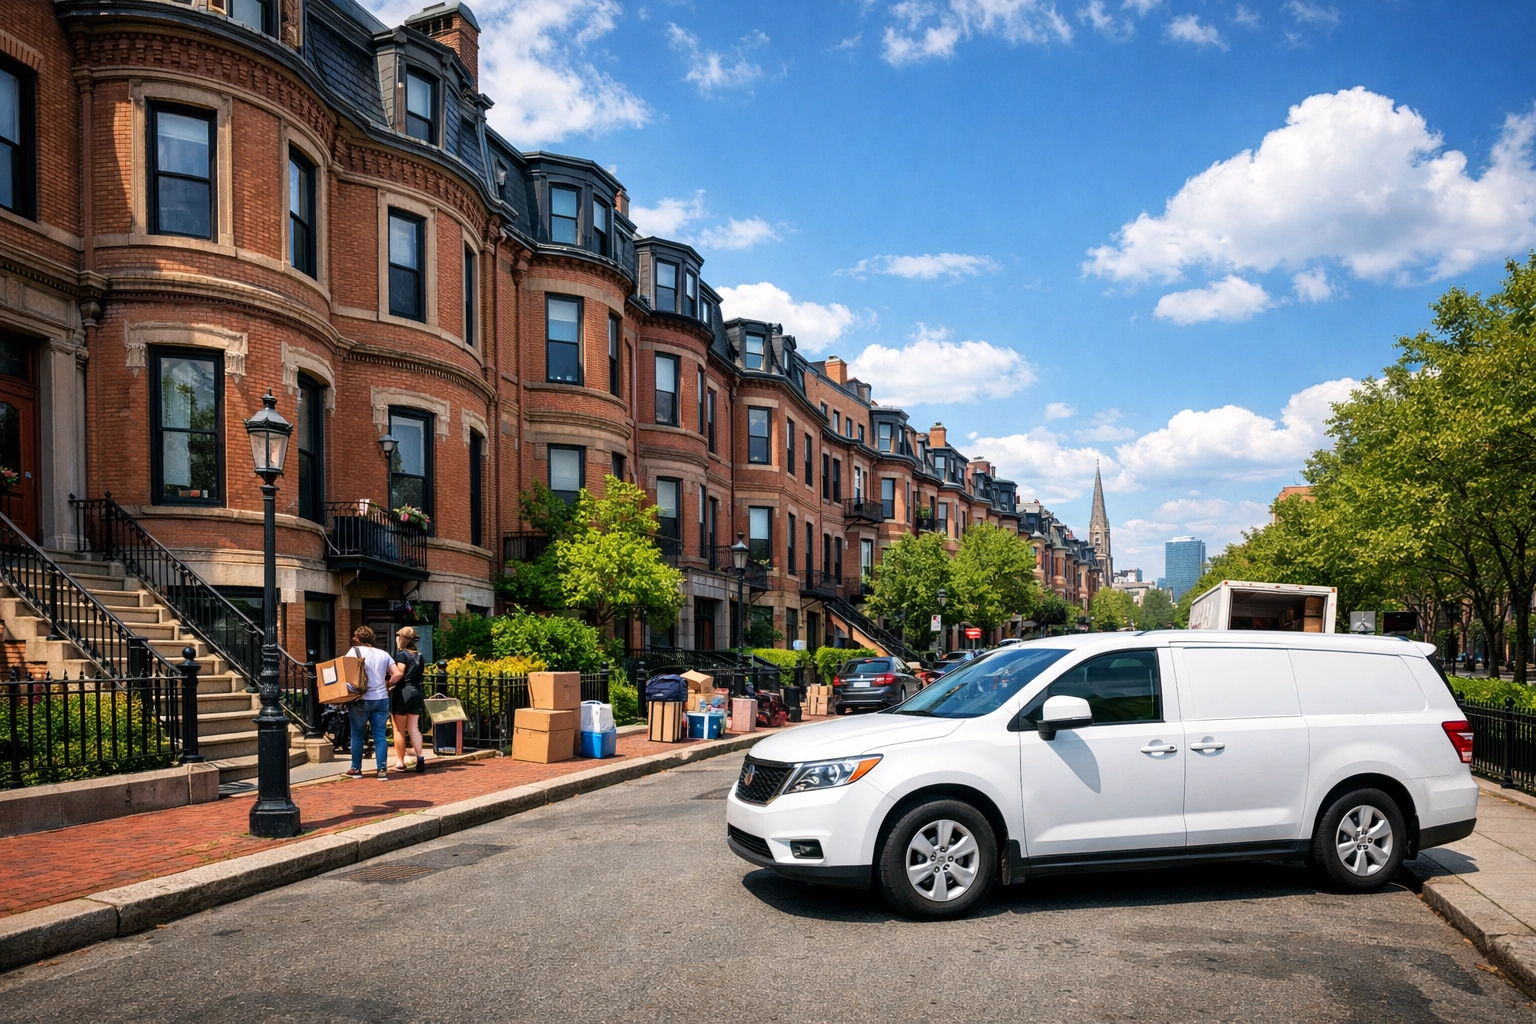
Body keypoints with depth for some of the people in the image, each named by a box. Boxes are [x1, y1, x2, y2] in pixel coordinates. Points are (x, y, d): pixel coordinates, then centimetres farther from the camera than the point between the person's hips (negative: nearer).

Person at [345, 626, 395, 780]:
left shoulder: (355, 651, 0)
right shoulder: (383, 654, 9)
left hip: (362, 699, -3)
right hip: (381, 699, 3)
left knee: (357, 734, 10)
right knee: (380, 735, 4)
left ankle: (356, 768, 14)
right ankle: (382, 770, -1)